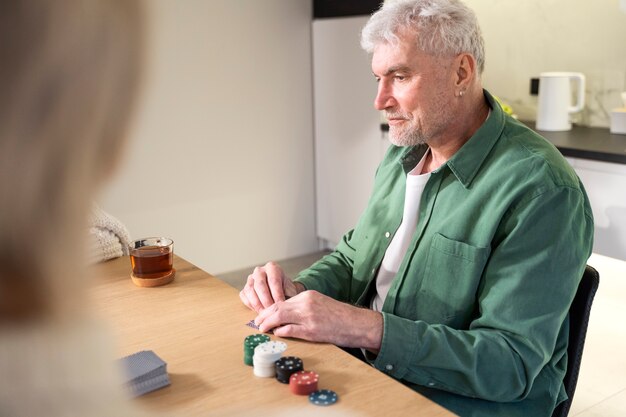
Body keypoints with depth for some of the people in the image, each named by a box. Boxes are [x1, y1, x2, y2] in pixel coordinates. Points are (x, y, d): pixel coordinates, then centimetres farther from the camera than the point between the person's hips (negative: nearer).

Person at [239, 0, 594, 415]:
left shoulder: (542, 191, -20)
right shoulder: (401, 155, 6)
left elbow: (511, 365, -22)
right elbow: (353, 258, 14)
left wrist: (366, 328, -30)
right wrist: (298, 290, -7)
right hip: (364, 377, 7)